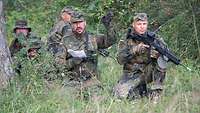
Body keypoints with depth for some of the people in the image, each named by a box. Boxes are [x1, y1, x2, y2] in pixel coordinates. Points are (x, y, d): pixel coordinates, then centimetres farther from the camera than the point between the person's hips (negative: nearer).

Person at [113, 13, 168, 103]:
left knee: (161, 59, -26)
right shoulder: (127, 40, -5)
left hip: (148, 72, 1)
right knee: (121, 94, -25)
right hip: (131, 74, -1)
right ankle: (142, 91, 5)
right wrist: (135, 50, -29)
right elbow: (120, 60, -15)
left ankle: (155, 92, -16)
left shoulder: (153, 37, -3)